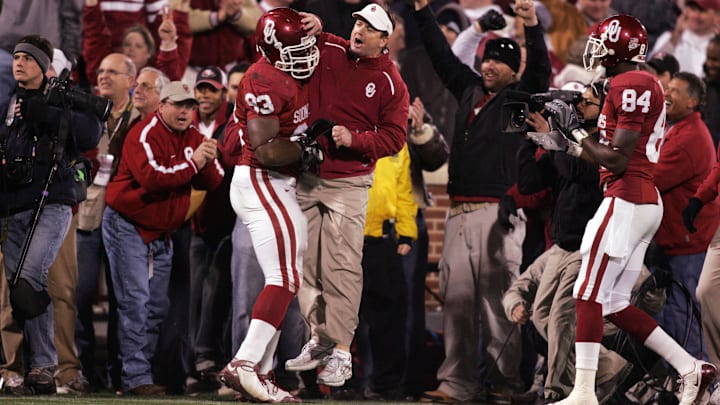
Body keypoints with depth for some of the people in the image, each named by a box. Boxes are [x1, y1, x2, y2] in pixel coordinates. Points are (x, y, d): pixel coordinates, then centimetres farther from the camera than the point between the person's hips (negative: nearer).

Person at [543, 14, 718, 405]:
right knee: (614, 304, 11)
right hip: (646, 201, 10)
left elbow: (616, 162, -17)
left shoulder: (631, 86, -13)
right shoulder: (642, 85, 19)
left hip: (625, 201, -10)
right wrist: (558, 137, 16)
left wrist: (574, 129, -7)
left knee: (589, 295, -9)